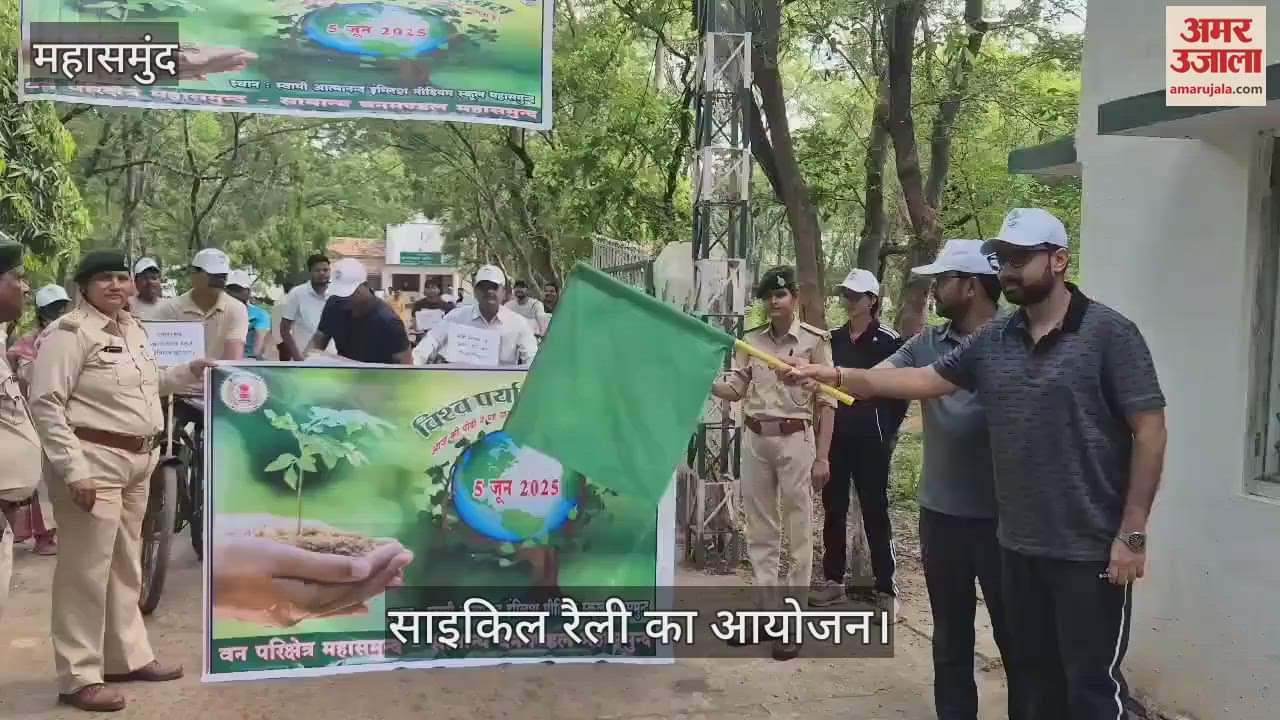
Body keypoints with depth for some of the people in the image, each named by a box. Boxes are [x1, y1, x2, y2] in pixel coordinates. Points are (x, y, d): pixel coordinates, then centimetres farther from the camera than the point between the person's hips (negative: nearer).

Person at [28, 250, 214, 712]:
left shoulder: (133, 329, 14)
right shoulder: (70, 333, -12)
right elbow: (45, 405, -17)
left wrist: (187, 372, 13)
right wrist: (75, 470, -22)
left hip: (137, 461, 9)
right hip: (93, 462, -9)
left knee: (125, 566, 18)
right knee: (86, 570, -3)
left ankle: (127, 656, 30)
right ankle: (79, 677, 6)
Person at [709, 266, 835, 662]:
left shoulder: (815, 340, -5)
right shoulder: (750, 339, 8)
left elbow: (826, 401, -5)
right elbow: (735, 389, 5)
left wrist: (822, 457, -8)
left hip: (796, 440, -5)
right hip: (755, 440, 5)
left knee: (798, 533, 1)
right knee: (760, 531, 11)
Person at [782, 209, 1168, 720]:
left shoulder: (1108, 332, -9)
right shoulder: (993, 341, 7)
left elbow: (1149, 430, -10)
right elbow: (925, 380, 8)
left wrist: (1132, 533, -13)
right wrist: (836, 376, -3)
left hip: (1090, 547, -5)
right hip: (1018, 543, 6)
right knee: (1033, 674, 17)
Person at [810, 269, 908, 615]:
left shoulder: (889, 340, -6)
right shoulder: (833, 339, 9)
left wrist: (889, 431, -6)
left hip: (870, 439, -5)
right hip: (835, 437, 5)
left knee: (875, 512, 0)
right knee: (833, 509, 10)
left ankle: (886, 589, 6)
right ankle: (833, 580, 21)